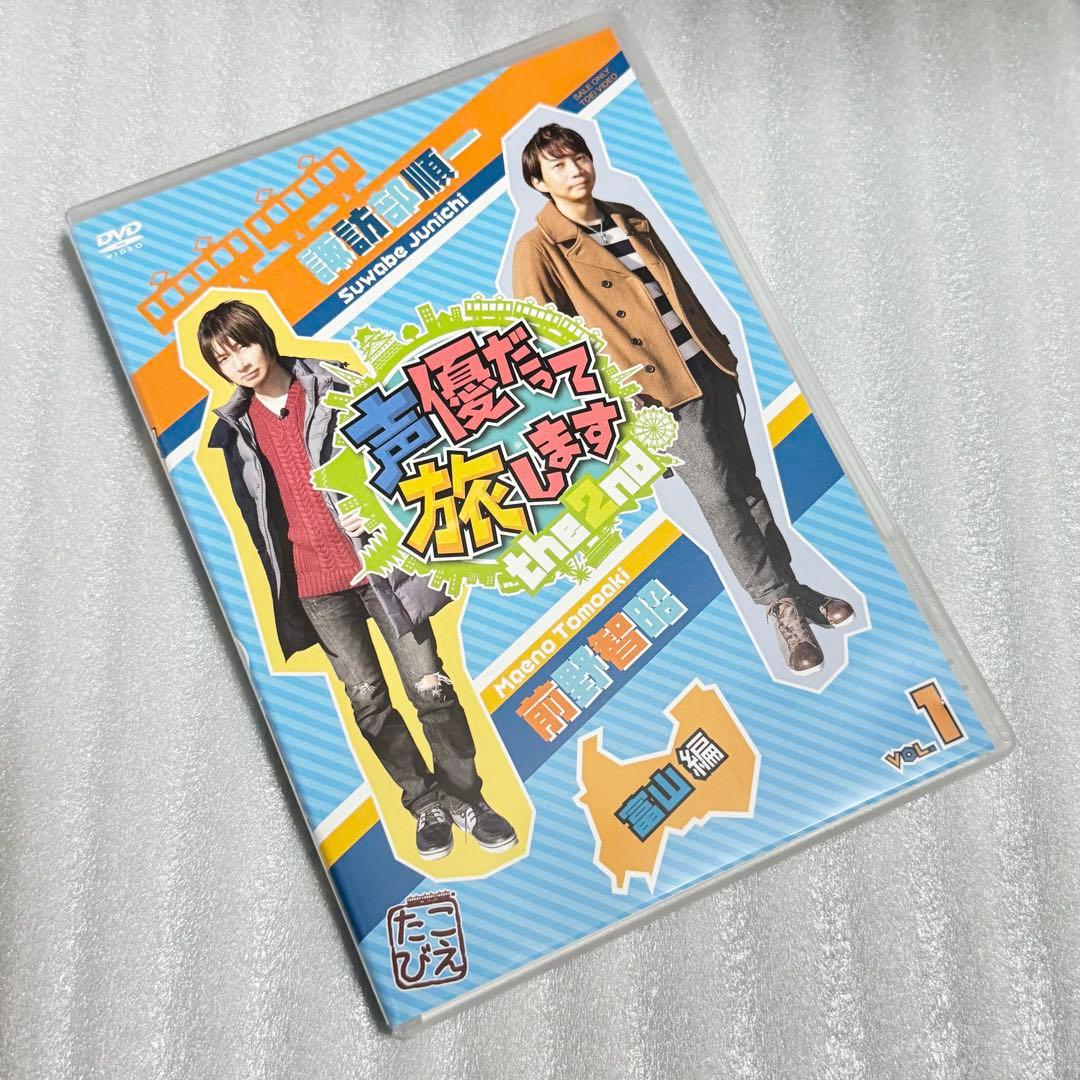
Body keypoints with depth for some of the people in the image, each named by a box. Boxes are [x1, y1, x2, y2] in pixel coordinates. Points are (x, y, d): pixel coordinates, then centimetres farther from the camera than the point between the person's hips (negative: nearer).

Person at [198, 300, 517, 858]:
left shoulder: (333, 390, 1)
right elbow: (252, 516, 15)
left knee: (429, 687, -2)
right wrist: (277, 586, 10)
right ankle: (427, 805, 22)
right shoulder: (234, 430, 9)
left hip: (379, 560, -3)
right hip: (315, 584, 3)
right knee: (368, 701, 7)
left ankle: (465, 797, 16)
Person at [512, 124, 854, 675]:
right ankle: (782, 606, 6)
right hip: (655, 388, -6)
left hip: (707, 367, 6)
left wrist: (719, 344, 20)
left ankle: (792, 588, 25)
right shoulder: (538, 248, -5)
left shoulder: (631, 219, 16)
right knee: (718, 496, -8)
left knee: (747, 485, 11)